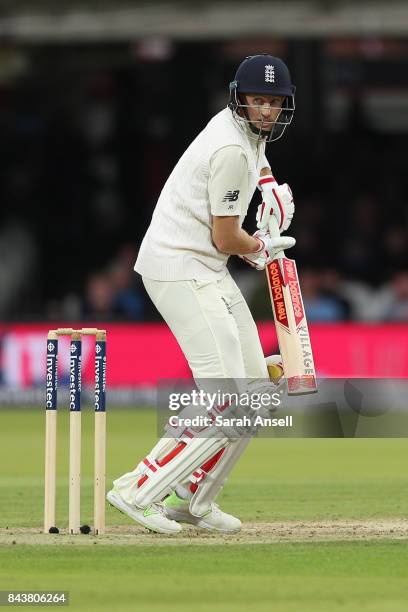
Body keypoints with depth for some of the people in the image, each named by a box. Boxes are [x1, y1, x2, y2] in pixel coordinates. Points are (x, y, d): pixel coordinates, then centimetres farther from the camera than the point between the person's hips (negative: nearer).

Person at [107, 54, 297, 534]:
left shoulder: (245, 128, 10)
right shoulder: (232, 150, -21)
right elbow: (226, 239, -16)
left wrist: (270, 186, 18)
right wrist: (264, 247, 4)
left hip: (206, 273, 11)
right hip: (181, 272, -11)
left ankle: (190, 498, 16)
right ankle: (138, 490, -15)